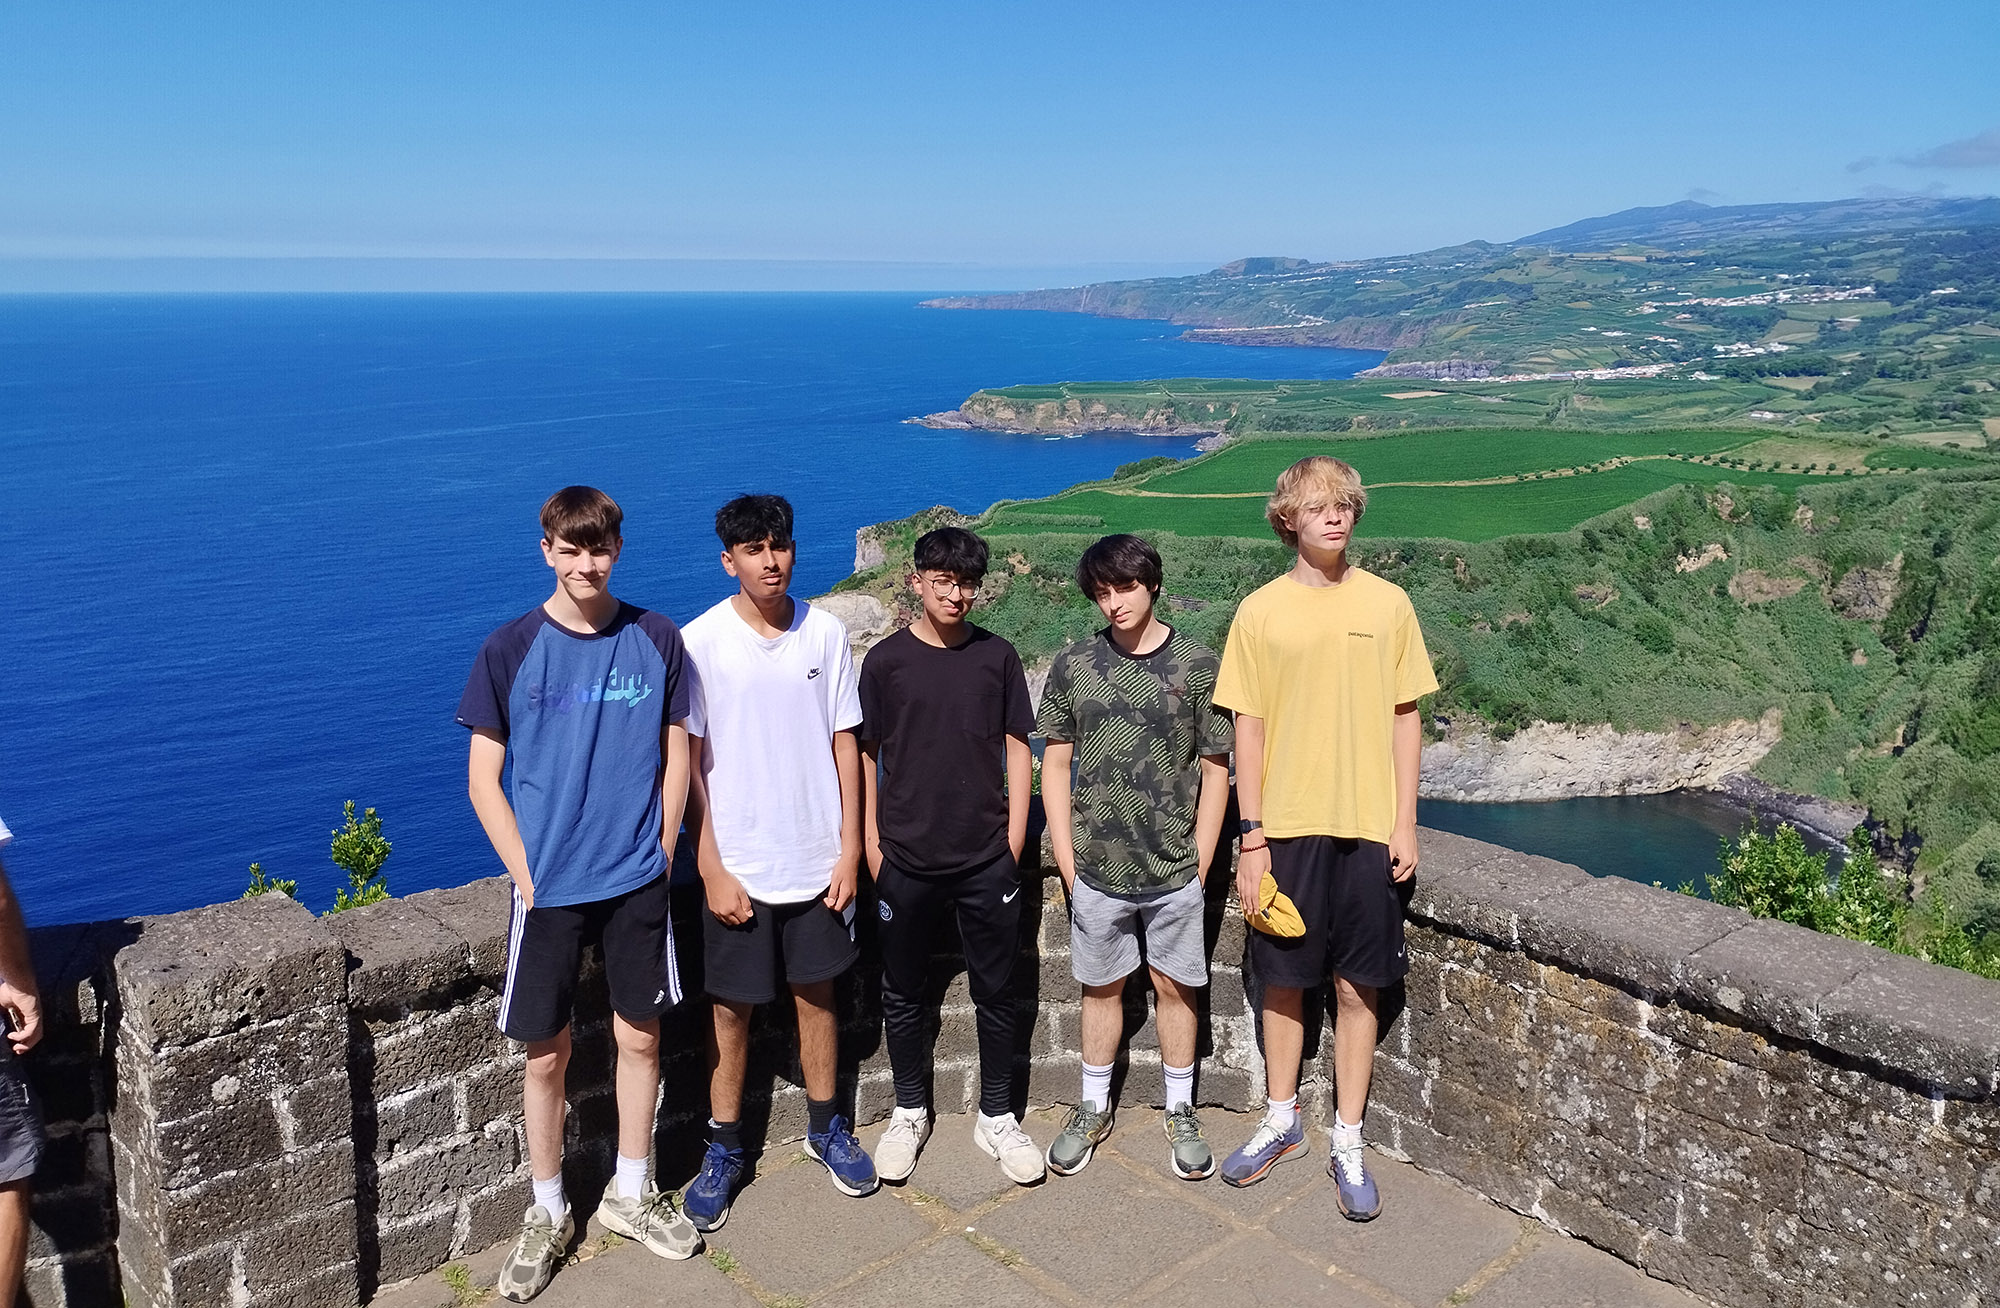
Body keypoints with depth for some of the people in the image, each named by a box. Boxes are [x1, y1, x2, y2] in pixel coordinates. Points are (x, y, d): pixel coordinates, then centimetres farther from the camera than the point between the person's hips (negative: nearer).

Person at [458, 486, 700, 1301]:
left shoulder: (655, 640, -2)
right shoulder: (511, 650, -6)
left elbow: (676, 757, 5)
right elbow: (483, 779, -3)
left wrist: (659, 856, 0)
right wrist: (526, 876, -7)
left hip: (637, 882, 2)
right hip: (550, 888, -1)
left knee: (640, 1038, 12)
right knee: (546, 1055, 8)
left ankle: (630, 1196, 32)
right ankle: (548, 1216, 27)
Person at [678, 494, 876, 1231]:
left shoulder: (825, 633, -2)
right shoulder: (700, 642, -9)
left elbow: (845, 743, 2)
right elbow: (688, 761, -7)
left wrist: (850, 848, -1)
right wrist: (711, 867, -10)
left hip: (818, 859, 2)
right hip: (739, 865, -2)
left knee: (816, 993, 16)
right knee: (730, 1009, 9)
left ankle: (825, 1128, 35)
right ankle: (724, 1152, 27)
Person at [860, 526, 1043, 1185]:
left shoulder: (997, 656, 1)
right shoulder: (887, 660, -2)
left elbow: (1018, 749, 5)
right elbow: (864, 754, 2)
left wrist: (1013, 838, 0)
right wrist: (870, 843, -2)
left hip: (987, 860, 1)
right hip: (906, 861, 0)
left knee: (996, 992, 9)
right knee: (903, 994, 11)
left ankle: (997, 1117, 26)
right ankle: (909, 1112, 30)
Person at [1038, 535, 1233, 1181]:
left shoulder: (1198, 664, -5)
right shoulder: (1073, 666, -1)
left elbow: (1215, 770, -1)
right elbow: (1055, 764, 3)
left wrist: (1199, 861, -4)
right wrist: (1066, 857, -1)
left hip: (1174, 869, -1)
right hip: (1097, 868, 1)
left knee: (1174, 987, 11)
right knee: (1101, 986, 15)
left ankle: (1180, 1114, 29)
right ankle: (1093, 1110, 32)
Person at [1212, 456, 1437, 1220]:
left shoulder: (1387, 604, 1)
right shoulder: (1261, 612, -1)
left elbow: (1404, 719, 4)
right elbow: (1248, 728, 0)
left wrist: (1405, 824, -1)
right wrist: (1250, 836, -4)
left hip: (1368, 828, 0)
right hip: (1286, 827, 0)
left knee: (1356, 987, 7)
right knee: (1284, 980, 12)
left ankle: (1348, 1142, 22)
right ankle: (1282, 1122, 31)